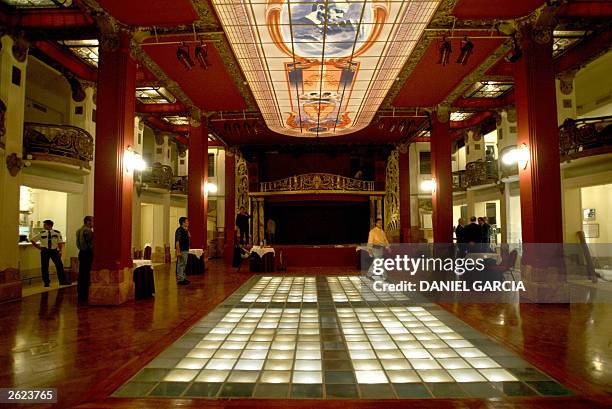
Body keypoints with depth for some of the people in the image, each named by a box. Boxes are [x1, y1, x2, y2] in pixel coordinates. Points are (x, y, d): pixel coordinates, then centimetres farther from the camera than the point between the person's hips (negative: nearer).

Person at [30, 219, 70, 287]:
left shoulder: (57, 233, -3)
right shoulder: (41, 233, 0)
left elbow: (60, 243, -1)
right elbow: (32, 240, 9)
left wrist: (60, 251, -10)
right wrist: (38, 247, 3)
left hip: (54, 250, -1)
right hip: (45, 251, 1)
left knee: (59, 265, -3)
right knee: (44, 267, 4)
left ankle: (63, 281, 5)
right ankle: (46, 282, 17)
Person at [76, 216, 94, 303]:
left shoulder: (79, 230, 14)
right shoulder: (88, 231, -15)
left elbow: (79, 243, 16)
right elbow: (91, 244, -17)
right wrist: (93, 253, -8)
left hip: (81, 253, 10)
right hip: (87, 253, -9)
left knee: (81, 273, 14)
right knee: (87, 274, -4)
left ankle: (80, 294, 22)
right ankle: (84, 295, -1)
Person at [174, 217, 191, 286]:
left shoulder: (185, 230, 14)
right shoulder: (179, 230, -15)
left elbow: (189, 238, 17)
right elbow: (177, 241, -20)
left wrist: (187, 231, 8)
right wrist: (178, 251, -23)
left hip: (186, 250, 10)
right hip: (181, 250, -10)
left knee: (184, 264, 14)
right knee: (180, 265, -4)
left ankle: (183, 278, 22)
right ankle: (180, 280, 0)